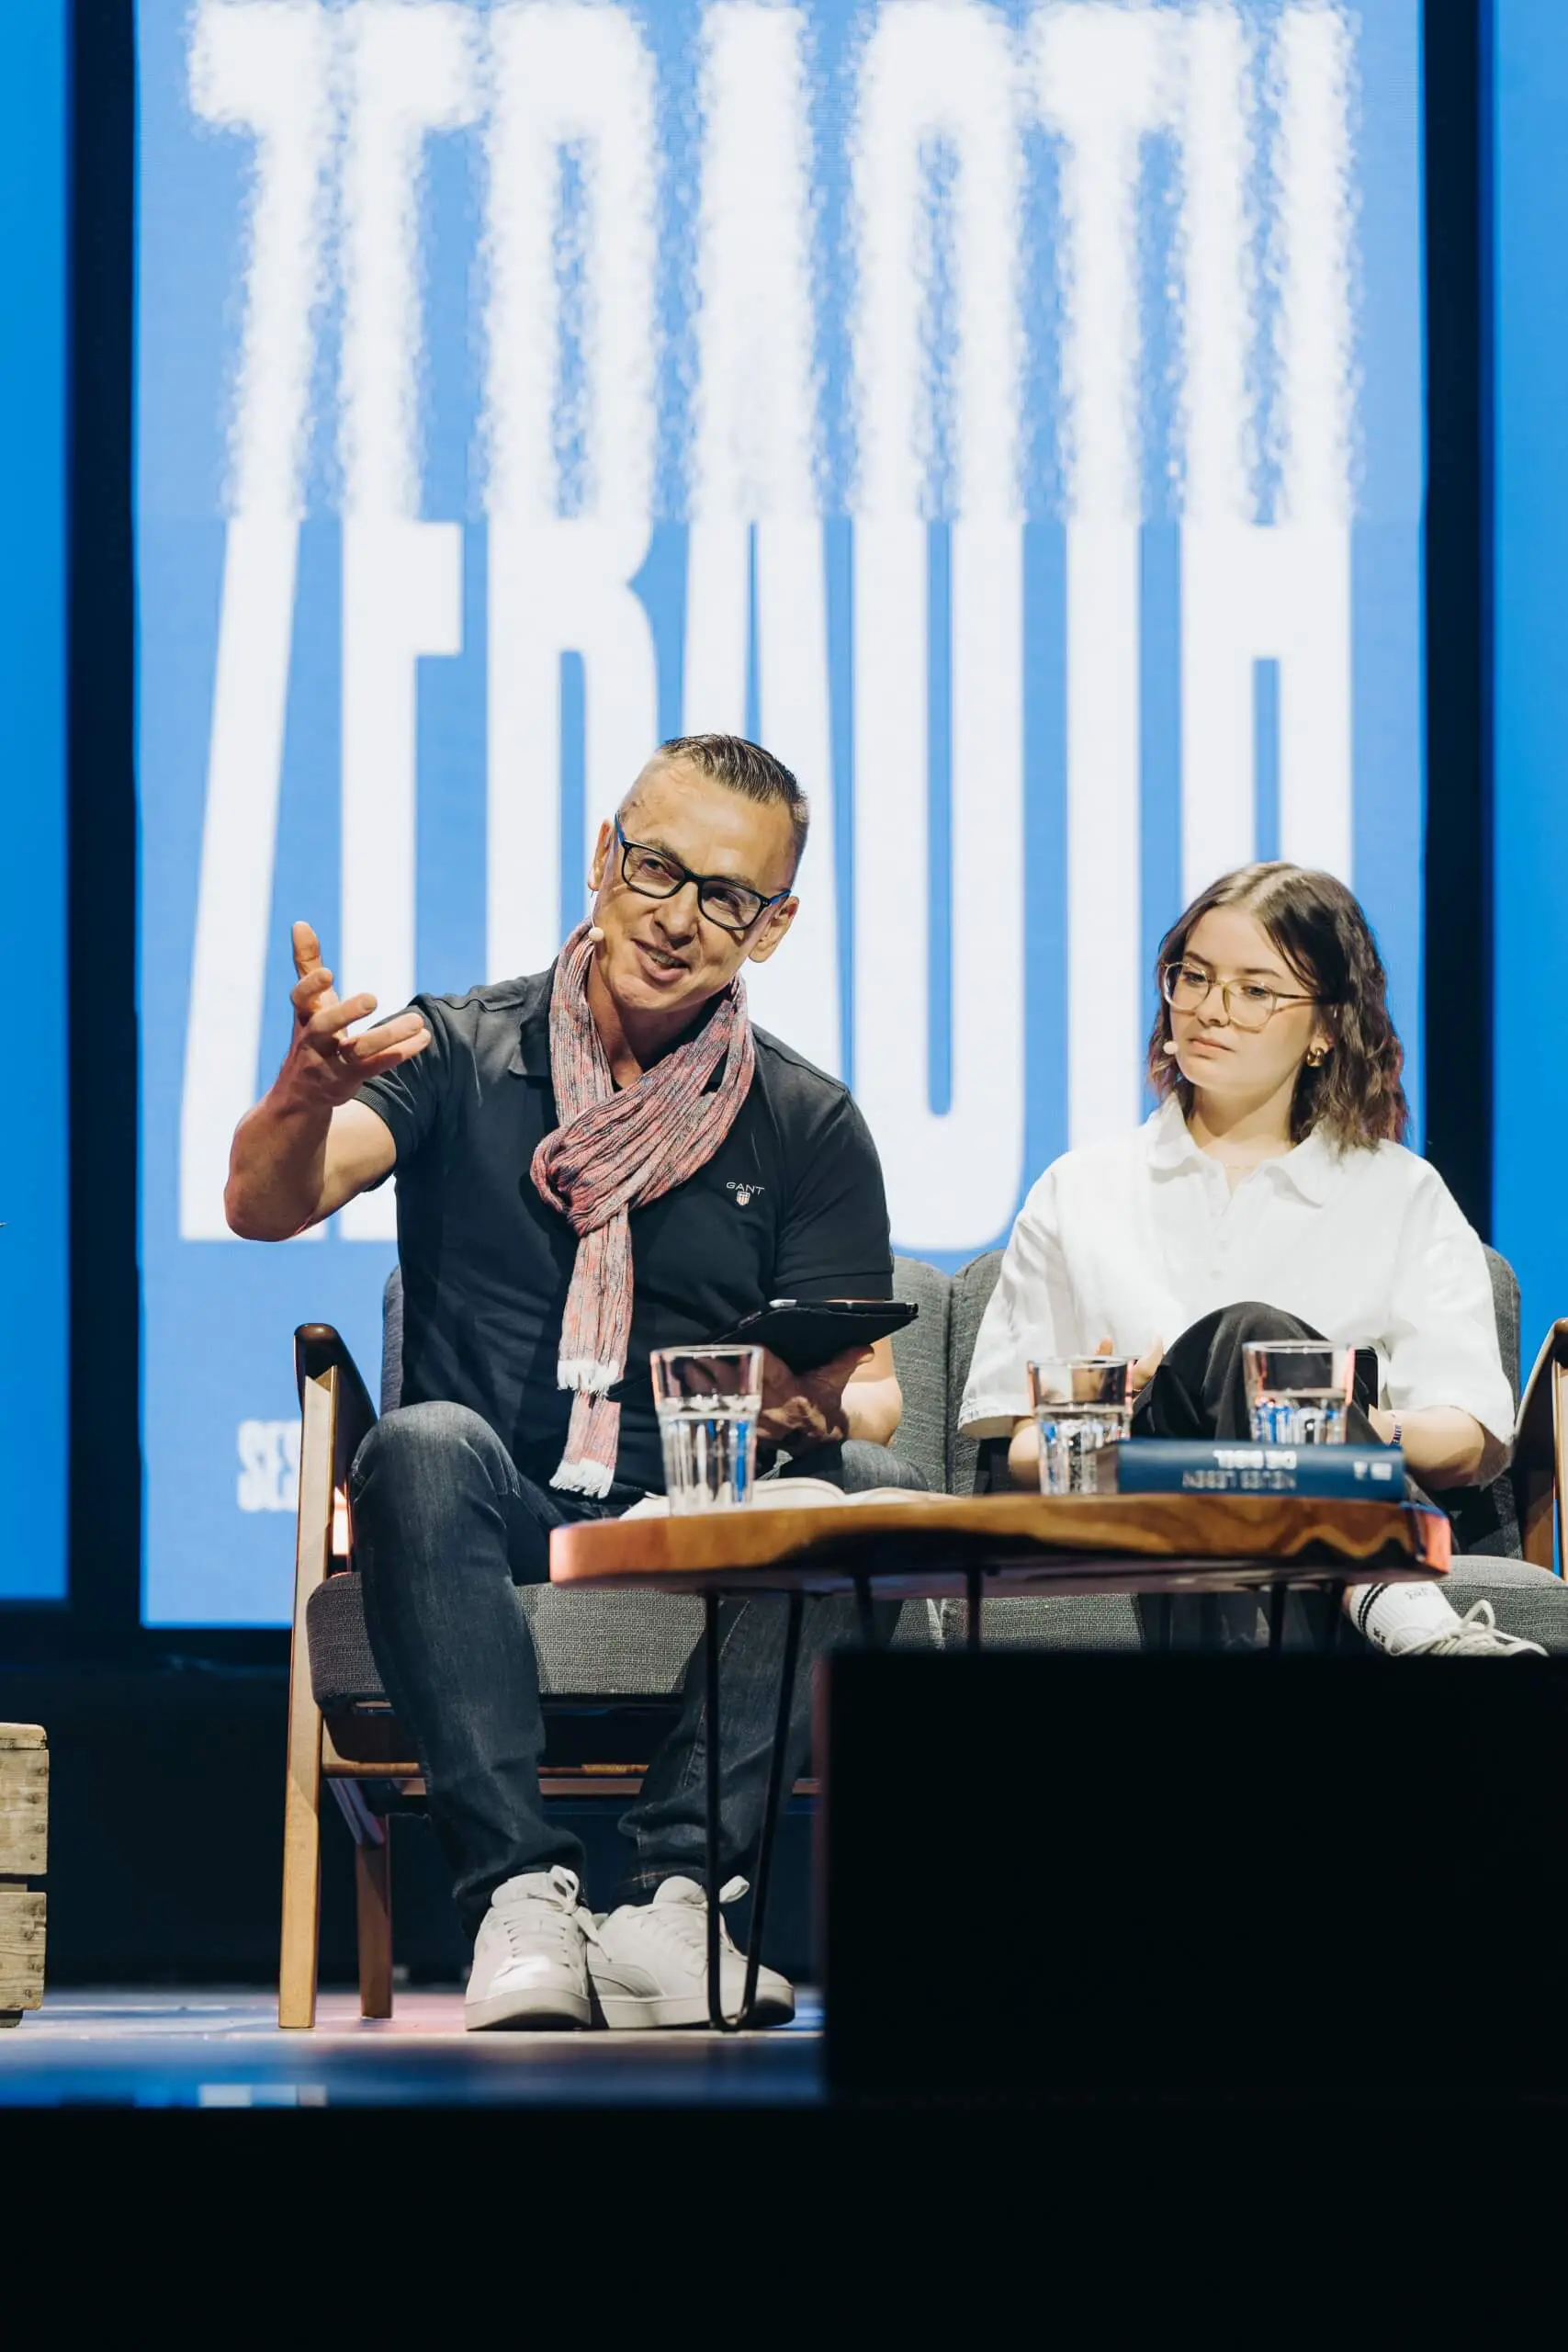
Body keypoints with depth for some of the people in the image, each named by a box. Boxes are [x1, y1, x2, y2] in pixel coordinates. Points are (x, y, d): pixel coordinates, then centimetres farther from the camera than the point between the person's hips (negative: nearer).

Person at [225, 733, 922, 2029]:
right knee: (428, 1444, -34)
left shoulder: (809, 1128, 12)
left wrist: (824, 1409, -19)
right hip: (496, 1543, -1)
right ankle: (522, 1892, -39)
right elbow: (265, 1206, -9)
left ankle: (673, 1896, -35)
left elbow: (870, 1392, 7)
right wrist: (309, 1090, -33)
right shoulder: (459, 1057, 7)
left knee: (875, 1489, -29)